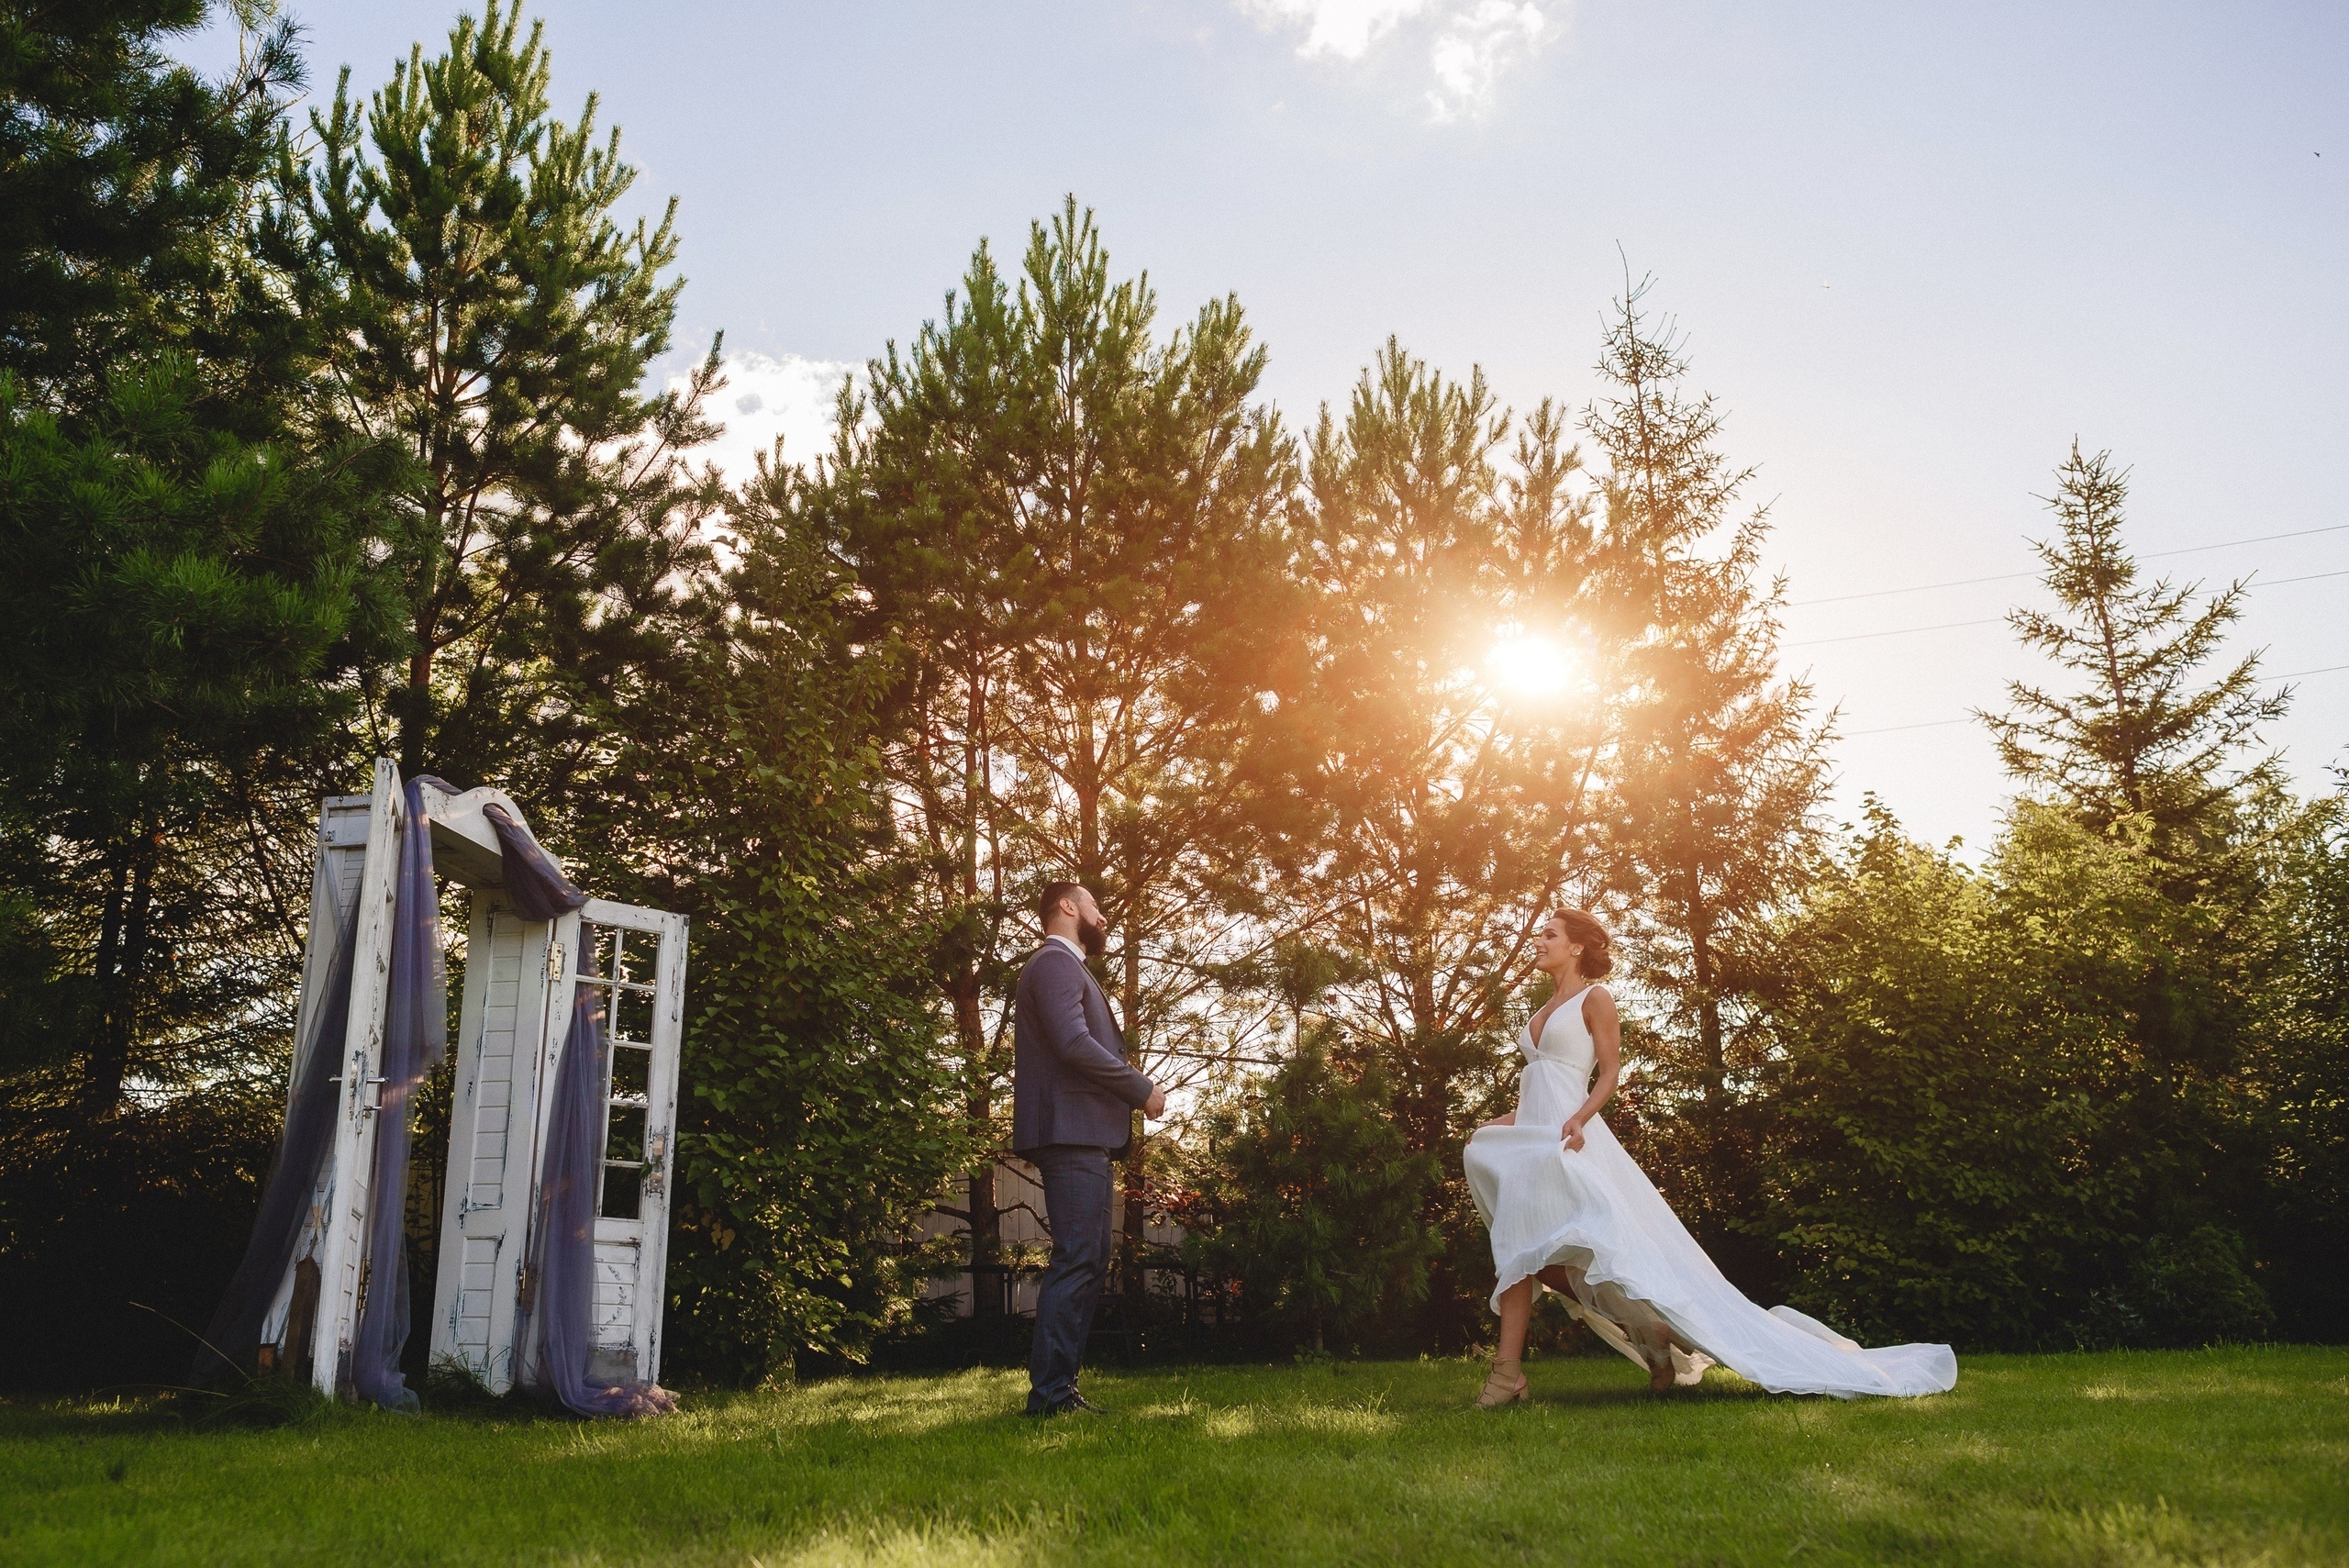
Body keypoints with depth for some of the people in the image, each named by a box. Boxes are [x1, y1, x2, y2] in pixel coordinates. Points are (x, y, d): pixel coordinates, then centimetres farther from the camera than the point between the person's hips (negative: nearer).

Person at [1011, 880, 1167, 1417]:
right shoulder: (1055, 963, -6)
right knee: (1076, 1260, -12)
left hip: (1086, 1135, 11)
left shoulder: (1066, 968, 27)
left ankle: (1058, 1387, 15)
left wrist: (1133, 1087, 9)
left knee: (1090, 1260, 12)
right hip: (1070, 1130, -11)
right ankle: (1050, 1394, -11)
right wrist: (1143, 1090, -12)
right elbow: (1074, 1042, -19)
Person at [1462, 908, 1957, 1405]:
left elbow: (1610, 1074, -7)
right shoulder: (1545, 1011, 22)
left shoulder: (1593, 999, -2)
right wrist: (1509, 1122, 13)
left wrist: (1578, 1119, -22)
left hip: (1565, 1141, -8)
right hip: (1527, 1141, 9)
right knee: (1518, 1253, -1)